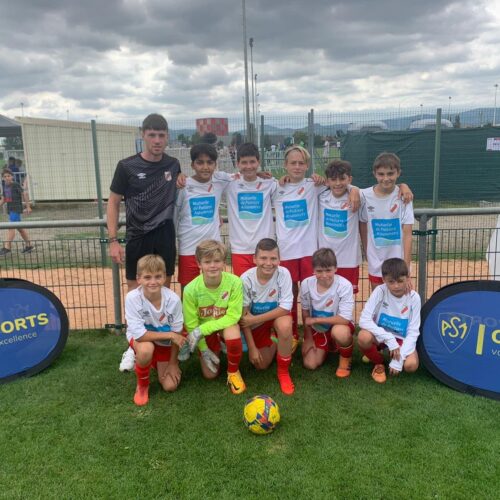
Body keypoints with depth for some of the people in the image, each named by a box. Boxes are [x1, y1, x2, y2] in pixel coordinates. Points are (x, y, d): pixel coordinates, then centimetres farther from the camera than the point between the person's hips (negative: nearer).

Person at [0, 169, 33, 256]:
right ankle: (29, 245, 22)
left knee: (11, 227, -14)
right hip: (10, 209, 8)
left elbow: (24, 194, -8)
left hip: (16, 209, -8)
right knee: (19, 228, 13)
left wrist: (28, 207, -9)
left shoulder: (16, 185, -10)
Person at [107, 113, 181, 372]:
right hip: (137, 238, -2)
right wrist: (113, 240, -7)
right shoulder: (127, 166, -5)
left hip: (165, 236, 2)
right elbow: (113, 202, -2)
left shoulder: (173, 165, 5)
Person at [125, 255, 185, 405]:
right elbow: (139, 334, -30)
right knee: (146, 349, -37)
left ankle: (155, 362, 27)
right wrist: (169, 335, -31)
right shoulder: (132, 298, -31)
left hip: (165, 343, 2)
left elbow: (177, 334, -14)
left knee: (170, 386, -6)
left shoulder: (173, 299, -28)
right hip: (140, 338, -2)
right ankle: (142, 385, -5)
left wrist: (173, 362, -7)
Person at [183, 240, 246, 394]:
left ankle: (233, 372, -7)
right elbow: (191, 323, -13)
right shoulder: (191, 289, -26)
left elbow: (232, 316, -23)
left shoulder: (234, 282, -28)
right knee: (210, 375, 0)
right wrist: (204, 349, -12)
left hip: (226, 325, -1)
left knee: (232, 333, -36)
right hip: (204, 331, 2)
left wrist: (202, 330, -29)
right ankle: (215, 350, 33)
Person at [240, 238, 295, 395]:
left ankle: (284, 372, -13)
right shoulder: (246, 279, -23)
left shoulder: (283, 274, -25)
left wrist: (254, 319, -28)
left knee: (285, 325, -36)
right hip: (256, 323, 2)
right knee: (261, 365, -1)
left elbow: (285, 308, -25)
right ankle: (273, 343, 34)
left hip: (277, 316, -1)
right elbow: (243, 316, -16)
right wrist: (252, 347, -15)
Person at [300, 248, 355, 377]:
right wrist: (308, 337, 0)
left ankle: (346, 359, -4)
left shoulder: (344, 286, -29)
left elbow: (345, 318, -30)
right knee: (310, 364, -9)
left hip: (339, 325, -3)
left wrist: (315, 320, -24)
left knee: (339, 332, -38)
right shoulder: (306, 284, -17)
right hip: (317, 329, 4)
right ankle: (326, 349, 27)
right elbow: (305, 312, -2)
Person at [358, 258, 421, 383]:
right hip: (381, 335, 0)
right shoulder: (380, 291, -19)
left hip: (402, 339, 0)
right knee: (363, 336, -34)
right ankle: (378, 363, -1)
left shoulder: (414, 298, -16)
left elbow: (413, 332, -14)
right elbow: (364, 320, -25)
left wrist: (399, 358, -24)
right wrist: (389, 338, -32)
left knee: (411, 364, -29)